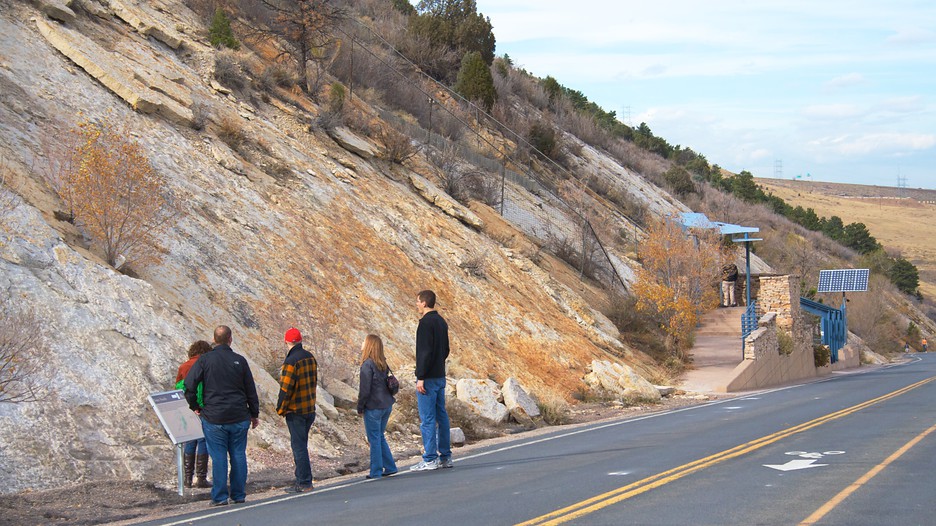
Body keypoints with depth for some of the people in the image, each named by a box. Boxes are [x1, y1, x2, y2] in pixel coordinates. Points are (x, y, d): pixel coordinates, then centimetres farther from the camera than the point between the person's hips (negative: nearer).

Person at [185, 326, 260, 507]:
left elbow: (189, 384, -8)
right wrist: (254, 414, 15)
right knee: (238, 455, 9)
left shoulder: (205, 360, -4)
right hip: (239, 417, 2)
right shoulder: (240, 361, 1)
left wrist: (194, 406, 6)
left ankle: (220, 497, 1)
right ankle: (239, 495, 12)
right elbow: (251, 390, 5)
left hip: (214, 418, -2)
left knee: (218, 457, 1)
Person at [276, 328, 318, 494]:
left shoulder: (291, 362, -19)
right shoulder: (310, 358, 7)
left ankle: (304, 483, 0)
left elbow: (285, 389, -18)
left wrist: (280, 409, -6)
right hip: (310, 410, 8)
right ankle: (302, 479, 22)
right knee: (300, 444, 18)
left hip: (295, 411, -8)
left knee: (299, 446, -2)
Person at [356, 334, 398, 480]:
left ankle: (376, 471, 6)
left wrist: (360, 407, -6)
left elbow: (364, 390, -17)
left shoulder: (367, 365, -16)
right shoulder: (383, 364, 7)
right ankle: (390, 467, 18)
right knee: (380, 437, 18)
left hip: (373, 407, -7)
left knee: (374, 439, 2)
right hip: (387, 406, 7)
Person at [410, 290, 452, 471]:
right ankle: (445, 456, 15)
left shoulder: (426, 322, -15)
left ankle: (430, 459, -5)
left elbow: (425, 352, -20)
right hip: (440, 376, 9)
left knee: (427, 418, -6)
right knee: (441, 415, 11)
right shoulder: (442, 322, 13)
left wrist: (421, 377, -19)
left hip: (428, 377, -9)